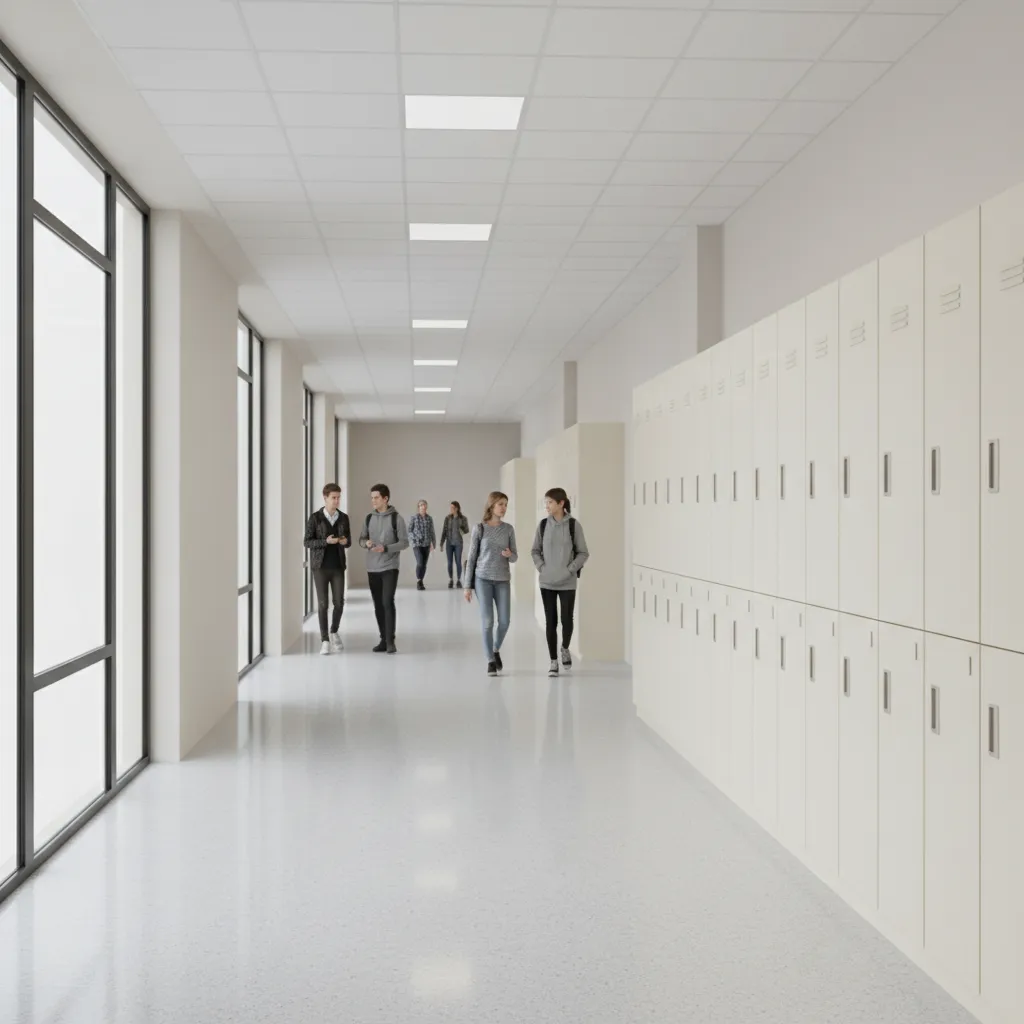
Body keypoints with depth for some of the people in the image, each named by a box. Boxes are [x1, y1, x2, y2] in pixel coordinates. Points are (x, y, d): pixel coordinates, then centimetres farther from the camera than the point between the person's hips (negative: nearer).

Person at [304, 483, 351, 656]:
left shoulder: (343, 518, 5)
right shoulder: (315, 518, -5)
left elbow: (348, 542, 11)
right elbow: (307, 542, -7)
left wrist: (345, 541, -14)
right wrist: (326, 541, -22)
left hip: (338, 567, 3)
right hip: (320, 566, -3)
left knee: (339, 602, -1)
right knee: (323, 604, -1)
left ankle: (334, 633, 24)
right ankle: (325, 641, 7)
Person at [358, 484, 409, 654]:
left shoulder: (396, 518, -6)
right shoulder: (369, 518, 9)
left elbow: (404, 542, -7)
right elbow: (361, 539, 14)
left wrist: (385, 548, -20)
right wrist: (366, 543, -9)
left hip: (389, 567, -5)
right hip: (372, 568, 5)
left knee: (388, 602, -14)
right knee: (378, 605, 8)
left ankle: (390, 641, -8)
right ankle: (383, 640, 16)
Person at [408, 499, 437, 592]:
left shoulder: (429, 518, 6)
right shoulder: (414, 518, -2)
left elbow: (432, 532, 11)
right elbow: (409, 530, 0)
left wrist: (433, 543, 10)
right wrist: (413, 540, -13)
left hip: (426, 544, 4)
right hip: (417, 544, -3)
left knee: (424, 564, 5)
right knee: (420, 563, -16)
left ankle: (421, 582, 17)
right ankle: (418, 582, -4)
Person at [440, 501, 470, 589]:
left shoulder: (463, 518, -5)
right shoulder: (447, 518, -1)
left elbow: (467, 530, 5)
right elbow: (444, 531, 3)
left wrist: (462, 531, -18)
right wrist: (442, 543, 1)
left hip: (458, 543, -1)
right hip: (449, 543, 1)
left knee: (458, 562, -2)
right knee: (450, 562, 3)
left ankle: (458, 581, 8)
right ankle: (451, 581, 10)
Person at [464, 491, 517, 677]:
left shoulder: (508, 529, 4)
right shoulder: (479, 528, -3)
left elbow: (515, 557, 7)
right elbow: (471, 557, 0)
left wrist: (509, 555, -18)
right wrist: (468, 585, -2)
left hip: (503, 580, 2)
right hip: (483, 579, -2)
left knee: (504, 621, 0)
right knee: (487, 621, -5)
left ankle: (496, 650, 29)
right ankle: (490, 660, 8)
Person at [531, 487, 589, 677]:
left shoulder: (574, 525, -6)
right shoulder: (543, 525, 1)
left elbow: (583, 553, -2)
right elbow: (536, 550, 12)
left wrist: (570, 570, -10)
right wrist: (541, 568, -2)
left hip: (567, 583, -2)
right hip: (546, 582, 2)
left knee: (567, 620, -4)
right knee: (550, 622, 4)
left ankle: (565, 649, 27)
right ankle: (553, 662, 14)